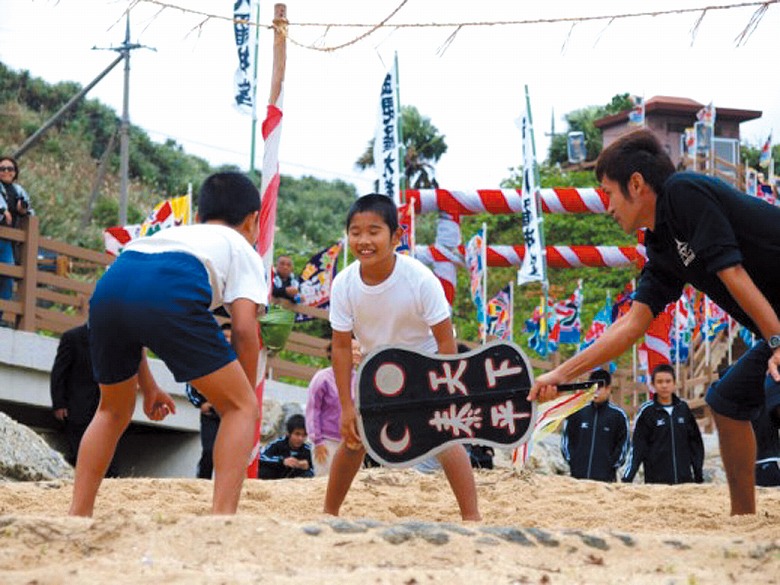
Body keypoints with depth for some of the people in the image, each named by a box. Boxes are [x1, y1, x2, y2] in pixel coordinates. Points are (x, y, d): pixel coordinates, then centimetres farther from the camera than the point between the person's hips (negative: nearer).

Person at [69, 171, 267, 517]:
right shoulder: (242, 249, 28)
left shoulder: (170, 234, 43)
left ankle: (76, 517, 22)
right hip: (172, 295, -5)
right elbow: (244, 328, 11)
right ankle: (222, 518, -6)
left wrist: (147, 386, 43)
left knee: (114, 411, 29)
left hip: (109, 286, 5)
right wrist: (248, 395, 22)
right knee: (240, 407, 9)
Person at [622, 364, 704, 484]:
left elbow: (695, 441, 14)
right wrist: (627, 478, -11)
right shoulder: (646, 411, -1)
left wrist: (698, 473, 11)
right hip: (656, 479, -3)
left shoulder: (683, 408, 8)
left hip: (684, 479, 3)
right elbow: (637, 447, -2)